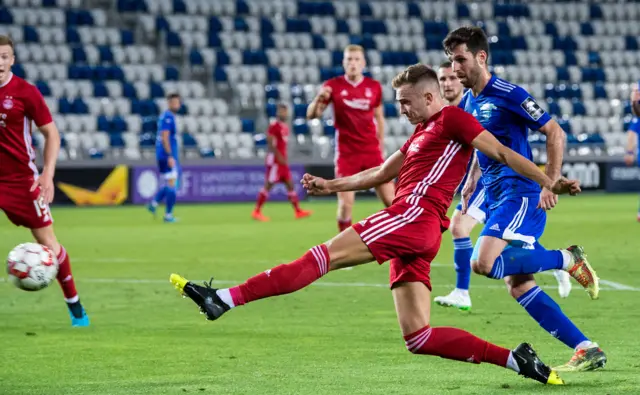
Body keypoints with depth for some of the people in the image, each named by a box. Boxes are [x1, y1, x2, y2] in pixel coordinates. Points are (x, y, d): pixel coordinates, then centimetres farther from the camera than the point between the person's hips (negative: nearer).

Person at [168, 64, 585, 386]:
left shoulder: (452, 119, 3)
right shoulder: (421, 134, 31)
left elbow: (502, 153, -2)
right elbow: (381, 174, 37)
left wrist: (549, 181, -8)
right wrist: (331, 185, 32)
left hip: (415, 215, -10)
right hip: (414, 239, 10)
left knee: (323, 256, -15)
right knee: (418, 337, 0)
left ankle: (224, 299, -21)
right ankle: (516, 359, -6)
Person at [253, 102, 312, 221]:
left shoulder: (285, 127, 16)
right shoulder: (274, 126, -12)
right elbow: (270, 143, -18)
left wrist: (283, 158, 18)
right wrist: (279, 157, -22)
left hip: (282, 160, 9)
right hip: (275, 160, -9)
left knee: (290, 184, 9)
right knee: (268, 185, -8)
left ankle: (298, 211, 12)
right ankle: (256, 211, -3)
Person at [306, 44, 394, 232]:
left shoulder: (374, 86, 3)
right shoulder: (333, 86, -3)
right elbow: (311, 115, -2)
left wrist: (381, 146, 12)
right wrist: (319, 99, -23)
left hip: (371, 151, 2)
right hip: (346, 153, -2)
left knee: (390, 199, -3)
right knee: (345, 203, -7)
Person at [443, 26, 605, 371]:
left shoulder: (508, 95, -11)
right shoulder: (467, 105, 14)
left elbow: (555, 133, -11)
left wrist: (550, 184, -16)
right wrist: (471, 183, 17)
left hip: (521, 194, -9)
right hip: (496, 200, 9)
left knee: (484, 263, -27)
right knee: (518, 286, 1)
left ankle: (568, 259, -8)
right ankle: (587, 350, 4)